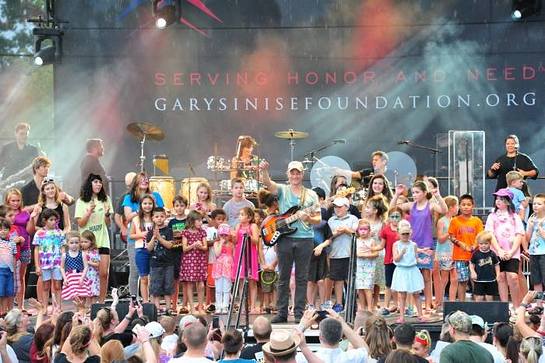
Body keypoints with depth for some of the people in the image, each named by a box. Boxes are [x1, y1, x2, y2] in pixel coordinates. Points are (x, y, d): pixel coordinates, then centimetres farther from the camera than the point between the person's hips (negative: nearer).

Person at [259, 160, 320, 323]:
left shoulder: (311, 195, 10)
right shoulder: (282, 190, 6)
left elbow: (318, 219, 9)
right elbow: (268, 183, -15)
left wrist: (308, 219, -14)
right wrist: (265, 171, -36)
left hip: (305, 238, 1)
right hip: (285, 238, 0)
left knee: (302, 278, 3)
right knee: (283, 277, 3)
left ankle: (299, 313, 7)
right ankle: (282, 312, 8)